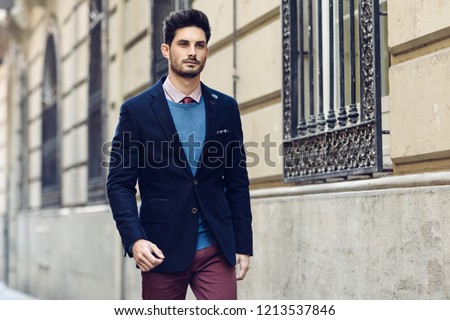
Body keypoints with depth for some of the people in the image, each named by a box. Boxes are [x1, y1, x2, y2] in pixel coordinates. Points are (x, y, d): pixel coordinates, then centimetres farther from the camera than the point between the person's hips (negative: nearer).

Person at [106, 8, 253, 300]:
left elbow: (237, 181, 11)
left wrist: (243, 244, 7)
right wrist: (134, 239, -16)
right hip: (162, 250, -2)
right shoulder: (137, 110, -1)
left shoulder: (225, 108, 8)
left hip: (216, 249, 2)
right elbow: (119, 184, -3)